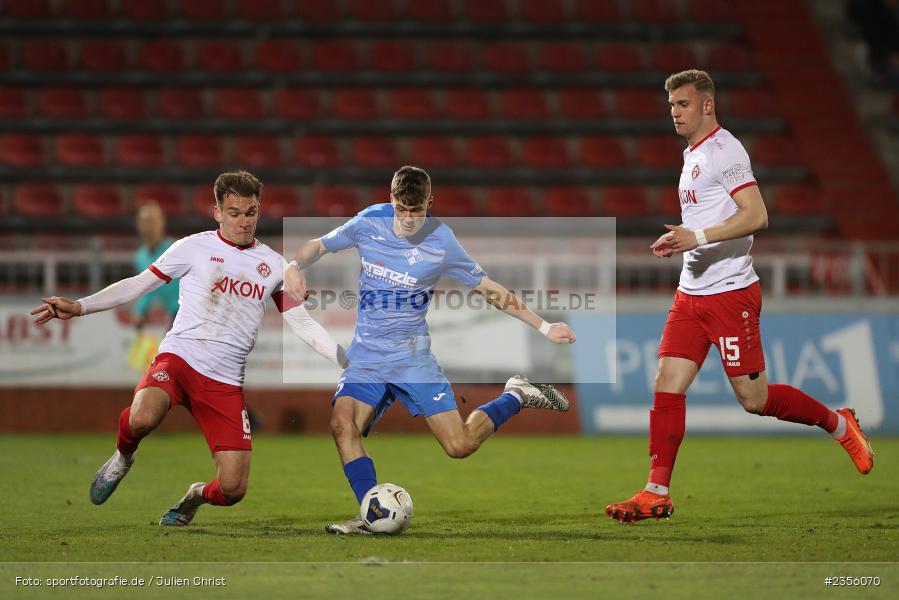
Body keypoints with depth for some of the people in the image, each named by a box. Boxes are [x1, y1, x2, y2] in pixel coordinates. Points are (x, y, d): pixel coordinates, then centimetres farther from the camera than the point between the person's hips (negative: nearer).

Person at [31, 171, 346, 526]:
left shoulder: (273, 265, 13)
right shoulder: (196, 247, 4)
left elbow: (303, 324, 16)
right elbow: (138, 285, 5)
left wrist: (350, 362, 7)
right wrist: (79, 307, -4)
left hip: (226, 382, 3)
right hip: (180, 359, -3)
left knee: (233, 489, -9)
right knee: (143, 418, -38)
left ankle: (196, 497, 30)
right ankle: (123, 458, 1)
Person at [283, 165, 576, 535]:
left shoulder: (441, 242, -9)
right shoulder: (369, 223, -4)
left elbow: (490, 290, 0)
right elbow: (320, 245, 11)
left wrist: (544, 327, -1)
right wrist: (294, 266, -12)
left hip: (414, 358, -2)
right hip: (366, 358, 2)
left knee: (459, 446, -7)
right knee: (342, 424, -24)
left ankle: (516, 397, 20)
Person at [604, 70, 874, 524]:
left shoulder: (724, 151, -12)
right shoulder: (693, 155, 17)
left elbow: (756, 216, -22)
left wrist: (697, 237, -27)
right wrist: (679, 242, 15)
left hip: (730, 291, -9)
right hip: (691, 294, 9)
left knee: (753, 398, -4)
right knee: (667, 385, -3)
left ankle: (840, 425, 18)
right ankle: (657, 494, -3)